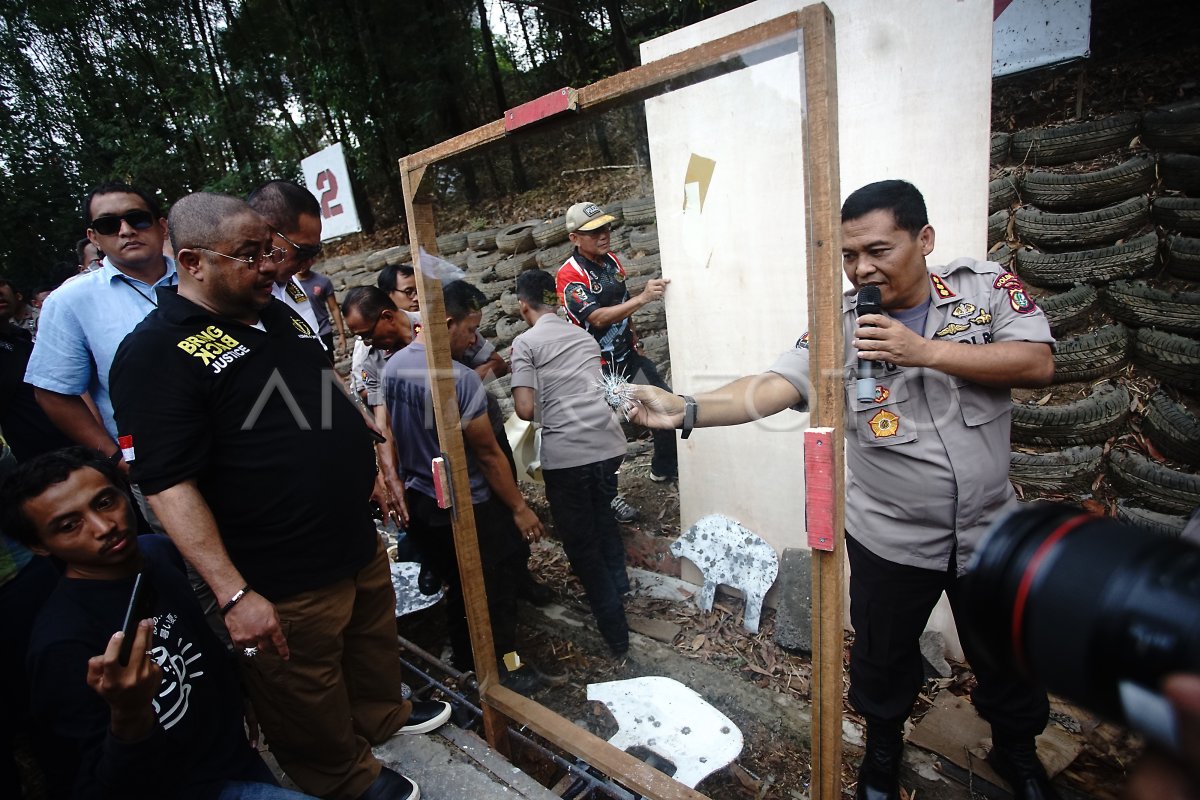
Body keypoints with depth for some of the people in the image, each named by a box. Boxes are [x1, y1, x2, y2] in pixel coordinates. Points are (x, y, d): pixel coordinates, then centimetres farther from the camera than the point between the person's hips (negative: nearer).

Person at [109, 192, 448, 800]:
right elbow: (169, 486, -22)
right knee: (310, 699, 16)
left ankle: (385, 715, 55)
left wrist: (377, 458, 17)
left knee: (375, 643, 28)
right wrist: (234, 595, -24)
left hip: (360, 539, 8)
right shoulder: (157, 354, -19)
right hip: (284, 586, -7)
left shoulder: (277, 314, 6)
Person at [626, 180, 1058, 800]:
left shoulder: (987, 285, -7)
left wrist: (925, 350, -26)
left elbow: (1037, 364, -17)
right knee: (883, 655, 18)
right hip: (890, 537, -1)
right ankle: (883, 749, 49)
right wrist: (685, 410, -42)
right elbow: (773, 387, -26)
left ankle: (1016, 750, 55)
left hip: (990, 528, 2)